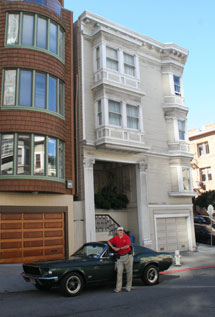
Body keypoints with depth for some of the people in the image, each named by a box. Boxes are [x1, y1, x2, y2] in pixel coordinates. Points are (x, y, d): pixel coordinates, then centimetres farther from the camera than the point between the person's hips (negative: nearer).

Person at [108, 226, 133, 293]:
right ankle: (118, 288, -5)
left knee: (129, 272, 2)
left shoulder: (126, 237, -2)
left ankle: (128, 287, 13)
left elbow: (127, 246, -13)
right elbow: (109, 241, 20)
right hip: (120, 257, 2)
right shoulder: (115, 238, 7)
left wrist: (119, 248, -10)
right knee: (119, 272, -7)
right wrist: (112, 247, 4)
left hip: (128, 256, -2)